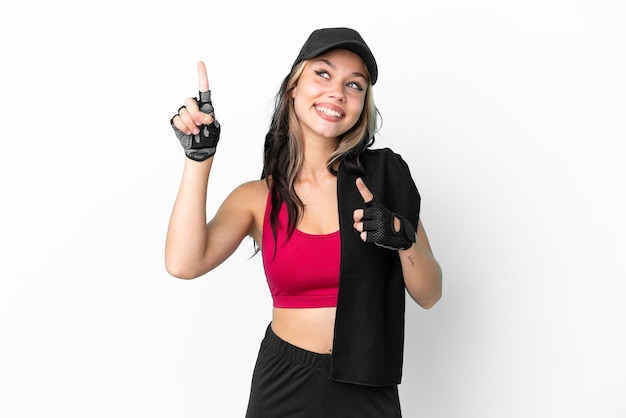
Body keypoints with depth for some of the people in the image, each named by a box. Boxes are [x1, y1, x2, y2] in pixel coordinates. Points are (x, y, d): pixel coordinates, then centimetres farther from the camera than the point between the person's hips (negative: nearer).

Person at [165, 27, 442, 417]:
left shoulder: (385, 175, -5)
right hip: (284, 384, 0)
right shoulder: (258, 197, -4)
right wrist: (199, 157, -20)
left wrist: (403, 237, -20)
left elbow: (429, 294, -2)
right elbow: (184, 264, -21)